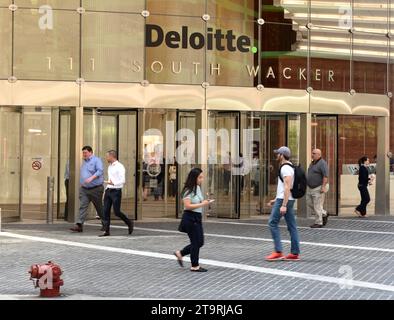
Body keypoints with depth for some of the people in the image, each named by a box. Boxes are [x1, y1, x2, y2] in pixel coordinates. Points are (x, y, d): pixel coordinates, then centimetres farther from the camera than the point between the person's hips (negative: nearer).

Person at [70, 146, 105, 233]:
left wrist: (91, 178, -34)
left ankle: (105, 224, 26)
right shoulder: (84, 162, 15)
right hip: (84, 189, 6)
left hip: (95, 189, -6)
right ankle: (79, 225, -16)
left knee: (99, 207, 7)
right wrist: (82, 183, 19)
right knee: (83, 206, -8)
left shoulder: (96, 160, -8)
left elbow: (100, 171, -23)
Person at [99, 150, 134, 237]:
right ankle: (106, 231, 2)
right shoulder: (110, 166, 16)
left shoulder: (120, 167, -10)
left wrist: (113, 183, -34)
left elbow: (123, 181, -18)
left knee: (117, 212, -5)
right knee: (106, 211, 0)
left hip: (116, 191, -7)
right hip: (108, 190, 8)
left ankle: (130, 223, 18)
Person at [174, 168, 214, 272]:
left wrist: (205, 202, 3)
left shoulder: (198, 188, 11)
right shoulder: (188, 190, -15)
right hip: (190, 218, -9)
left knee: (200, 242, 12)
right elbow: (187, 206, -22)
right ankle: (195, 266, 13)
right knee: (196, 242, 0)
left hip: (197, 218, 9)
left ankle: (180, 253, 26)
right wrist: (202, 204, -21)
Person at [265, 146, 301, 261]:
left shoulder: (285, 168, -16)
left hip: (284, 200, -10)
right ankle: (295, 253, 6)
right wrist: (276, 200, 26)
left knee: (273, 223, -6)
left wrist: (283, 205, -26)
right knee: (291, 226, 7)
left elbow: (287, 187, -23)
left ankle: (278, 252, -8)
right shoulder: (288, 167, 18)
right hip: (288, 200, 10)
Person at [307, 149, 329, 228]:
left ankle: (318, 223, 3)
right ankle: (324, 214, 25)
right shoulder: (312, 163, 14)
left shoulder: (322, 163, -14)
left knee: (317, 205, -5)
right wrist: (307, 185, 20)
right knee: (310, 203, 10)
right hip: (310, 188, 9)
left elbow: (325, 176, -21)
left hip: (319, 188, -9)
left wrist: (323, 187, -27)